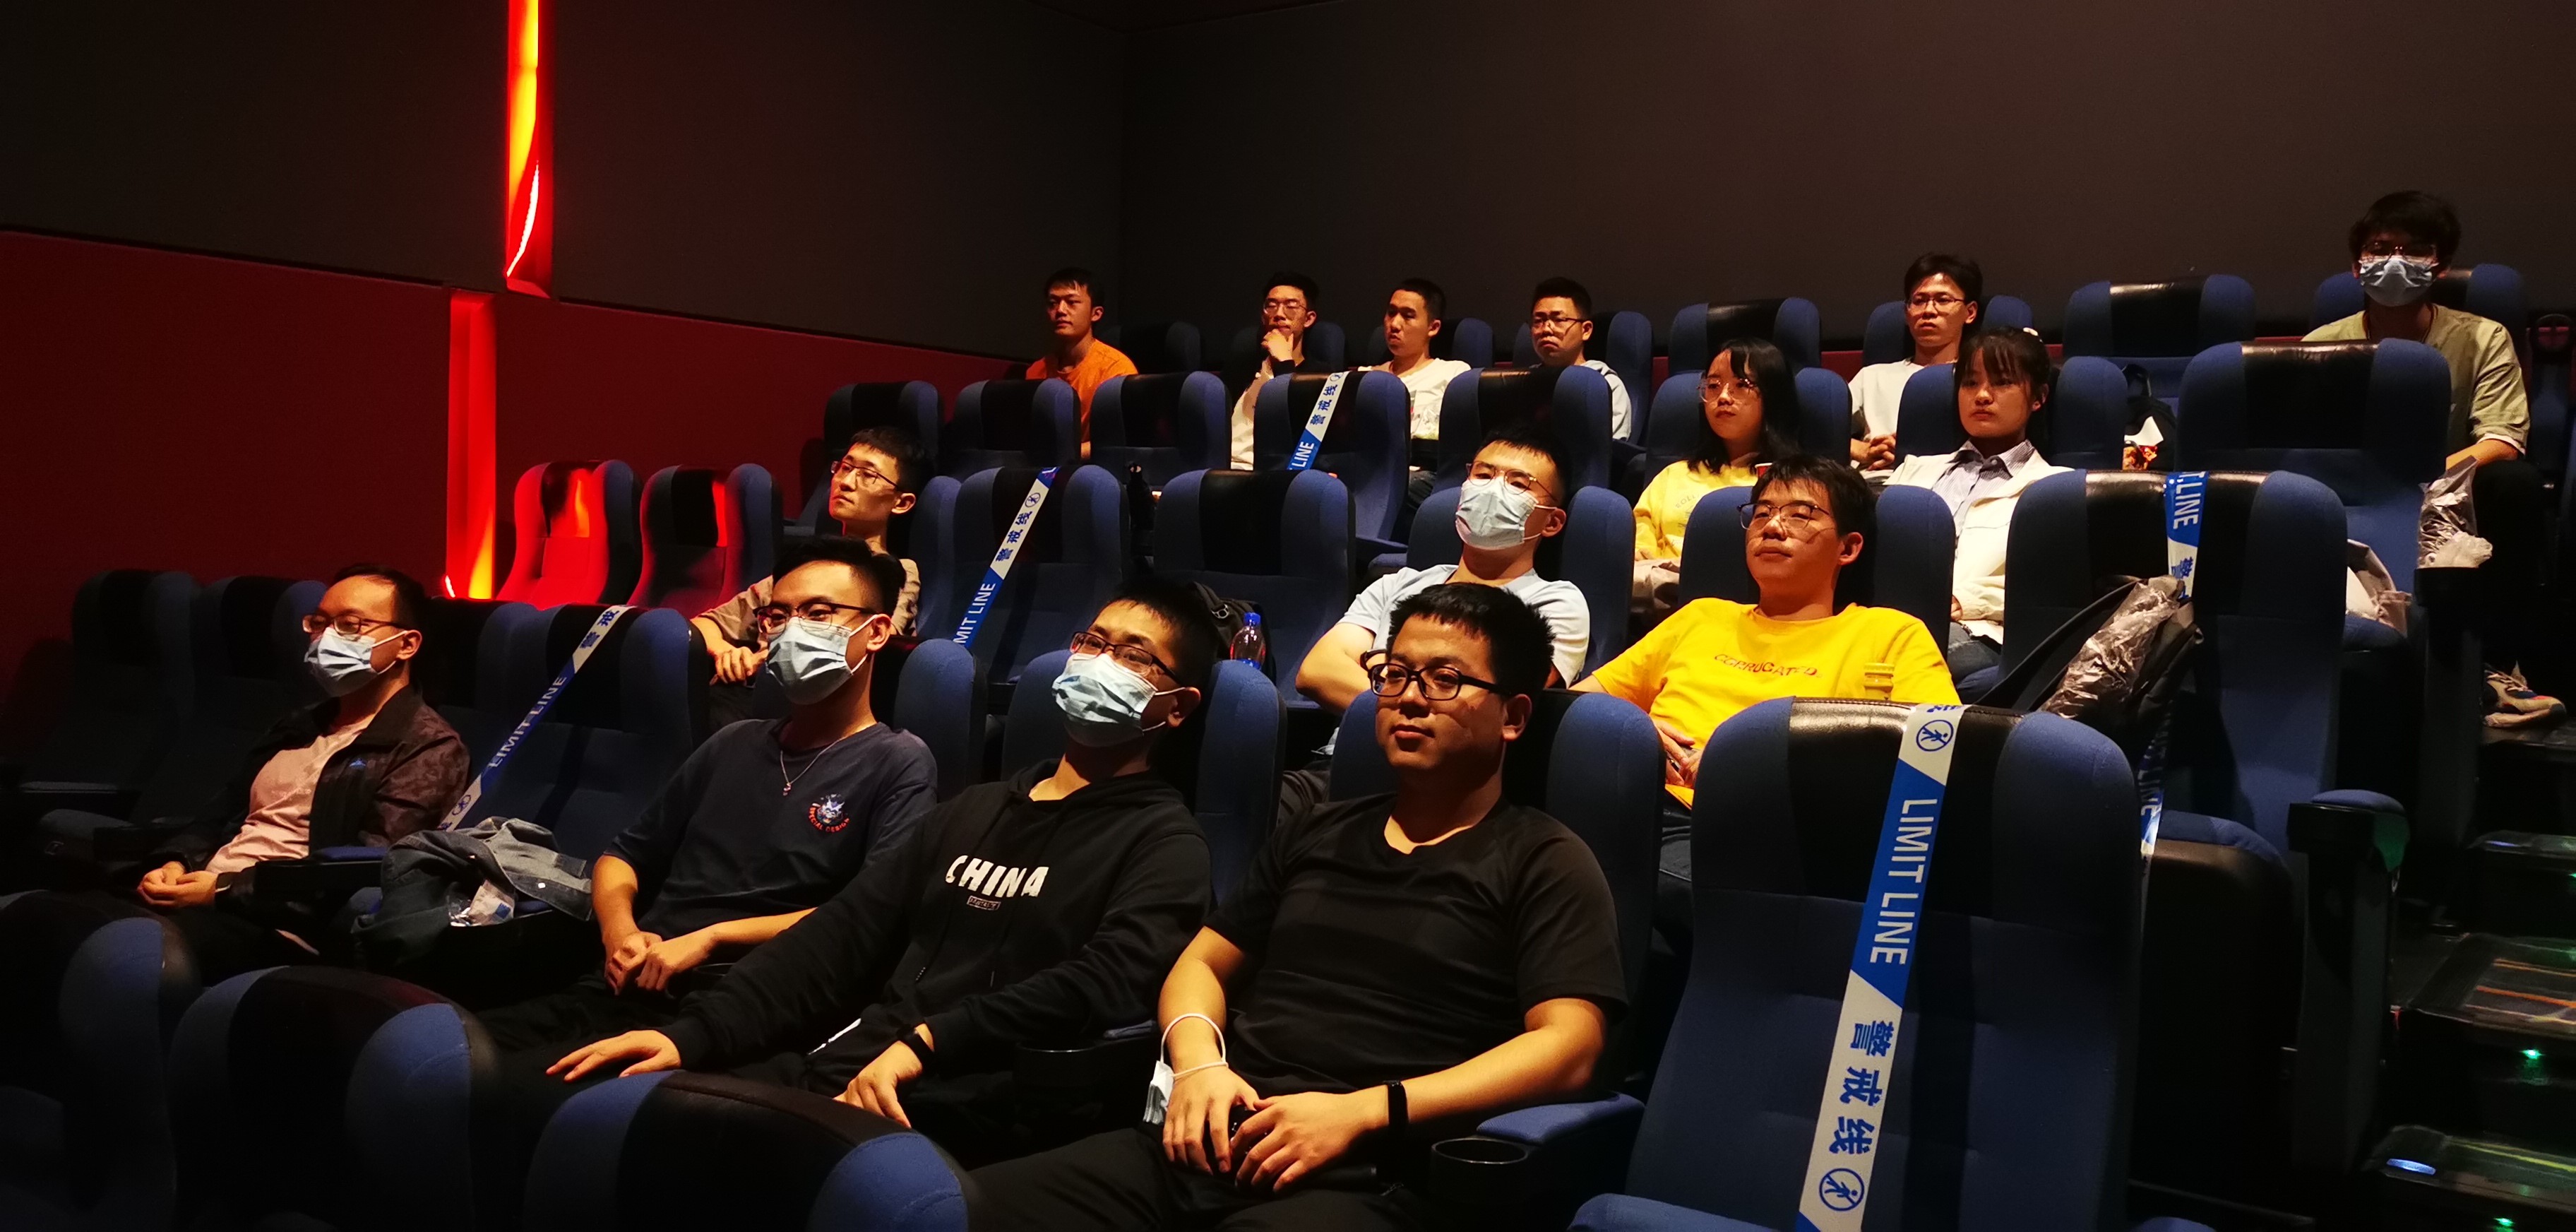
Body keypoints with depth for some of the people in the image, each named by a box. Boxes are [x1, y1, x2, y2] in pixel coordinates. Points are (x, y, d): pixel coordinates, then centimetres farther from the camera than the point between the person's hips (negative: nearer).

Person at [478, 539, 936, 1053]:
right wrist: (619, 930, 2)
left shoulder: (898, 763, 1)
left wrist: (711, 939, -12)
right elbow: (623, 857, 25)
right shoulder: (734, 744, 21)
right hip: (631, 987, 6)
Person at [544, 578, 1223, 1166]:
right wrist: (694, 1032, 2)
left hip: (964, 1102, -6)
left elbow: (1107, 983, -16)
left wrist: (922, 1042, -23)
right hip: (837, 1063, 7)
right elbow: (844, 932, 15)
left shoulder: (1162, 841, 2)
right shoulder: (974, 808, 23)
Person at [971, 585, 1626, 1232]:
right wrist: (1198, 1062, 1)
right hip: (1208, 1145, 6)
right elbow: (1201, 963, 25)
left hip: (1358, 1178, -5)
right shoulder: (1317, 835, 23)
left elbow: (1567, 1046, -7)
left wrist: (1360, 1113, -15)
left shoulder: (1544, 863, 5)